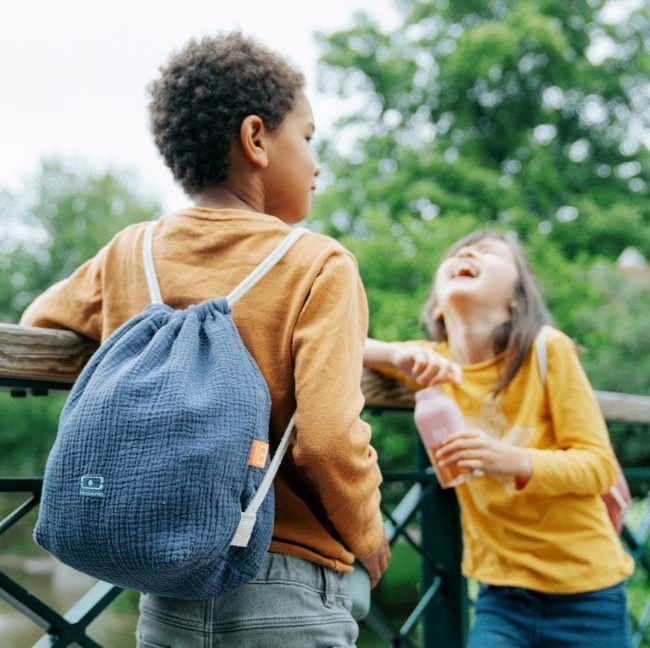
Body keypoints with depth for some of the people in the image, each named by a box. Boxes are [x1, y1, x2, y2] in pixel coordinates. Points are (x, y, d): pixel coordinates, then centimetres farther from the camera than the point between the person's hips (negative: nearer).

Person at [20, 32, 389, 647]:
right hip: (289, 597, -4)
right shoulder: (317, 266, -12)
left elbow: (40, 320, 22)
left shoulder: (126, 256, 3)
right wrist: (368, 538, -3)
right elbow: (329, 438, -21)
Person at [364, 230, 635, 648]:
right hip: (502, 593, 2)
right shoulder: (435, 363, 1)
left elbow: (599, 465, -11)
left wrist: (517, 462, -30)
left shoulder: (548, 350, -10)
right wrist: (399, 356, -21)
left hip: (584, 595, -2)